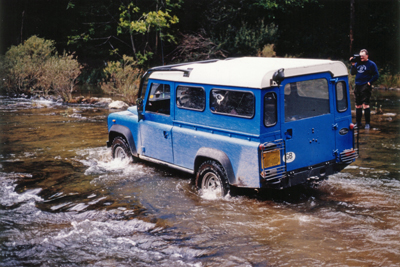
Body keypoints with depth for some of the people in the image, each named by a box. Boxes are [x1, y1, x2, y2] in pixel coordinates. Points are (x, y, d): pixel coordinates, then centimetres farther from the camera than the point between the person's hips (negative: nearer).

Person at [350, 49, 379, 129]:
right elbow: (352, 73, 12)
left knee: (365, 104, -10)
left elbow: (376, 75, -2)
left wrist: (370, 82, -11)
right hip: (357, 86, 6)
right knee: (358, 105, 11)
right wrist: (353, 65, 0)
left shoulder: (371, 64, -2)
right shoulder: (357, 63, 11)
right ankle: (358, 123, 20)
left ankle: (367, 123, -4)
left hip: (365, 86, -5)